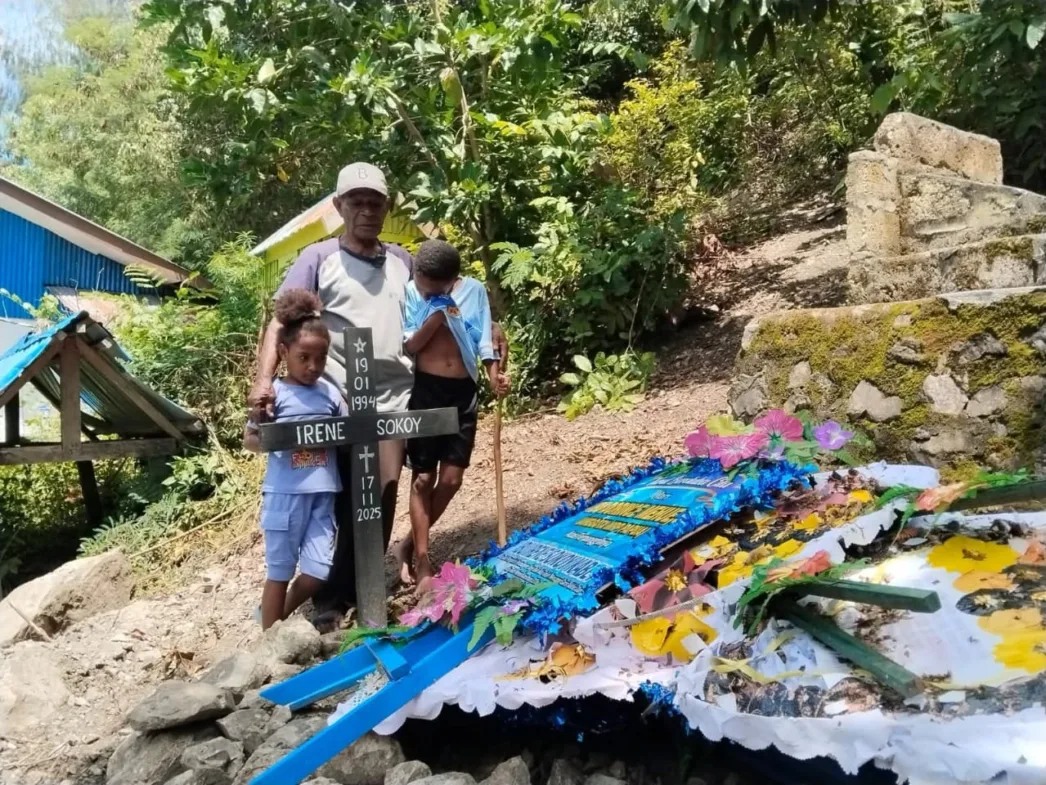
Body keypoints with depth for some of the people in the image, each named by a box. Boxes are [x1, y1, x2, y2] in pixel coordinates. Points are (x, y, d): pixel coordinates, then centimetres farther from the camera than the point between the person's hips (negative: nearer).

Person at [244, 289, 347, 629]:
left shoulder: (331, 393, 4)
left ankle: (281, 618, 34)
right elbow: (249, 439, -1)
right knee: (280, 571, 9)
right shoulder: (275, 394, -5)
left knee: (318, 571, 6)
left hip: (323, 493, 4)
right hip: (285, 493, -3)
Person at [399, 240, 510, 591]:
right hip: (425, 389, -2)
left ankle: (412, 543, 23)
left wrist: (494, 374, -13)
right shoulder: (410, 292, -3)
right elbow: (407, 346, -8)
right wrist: (437, 314, -18)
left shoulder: (473, 290, 2)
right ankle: (423, 562, 10)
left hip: (463, 391, 3)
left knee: (451, 478, 3)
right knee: (423, 477, 2)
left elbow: (483, 339, 2)